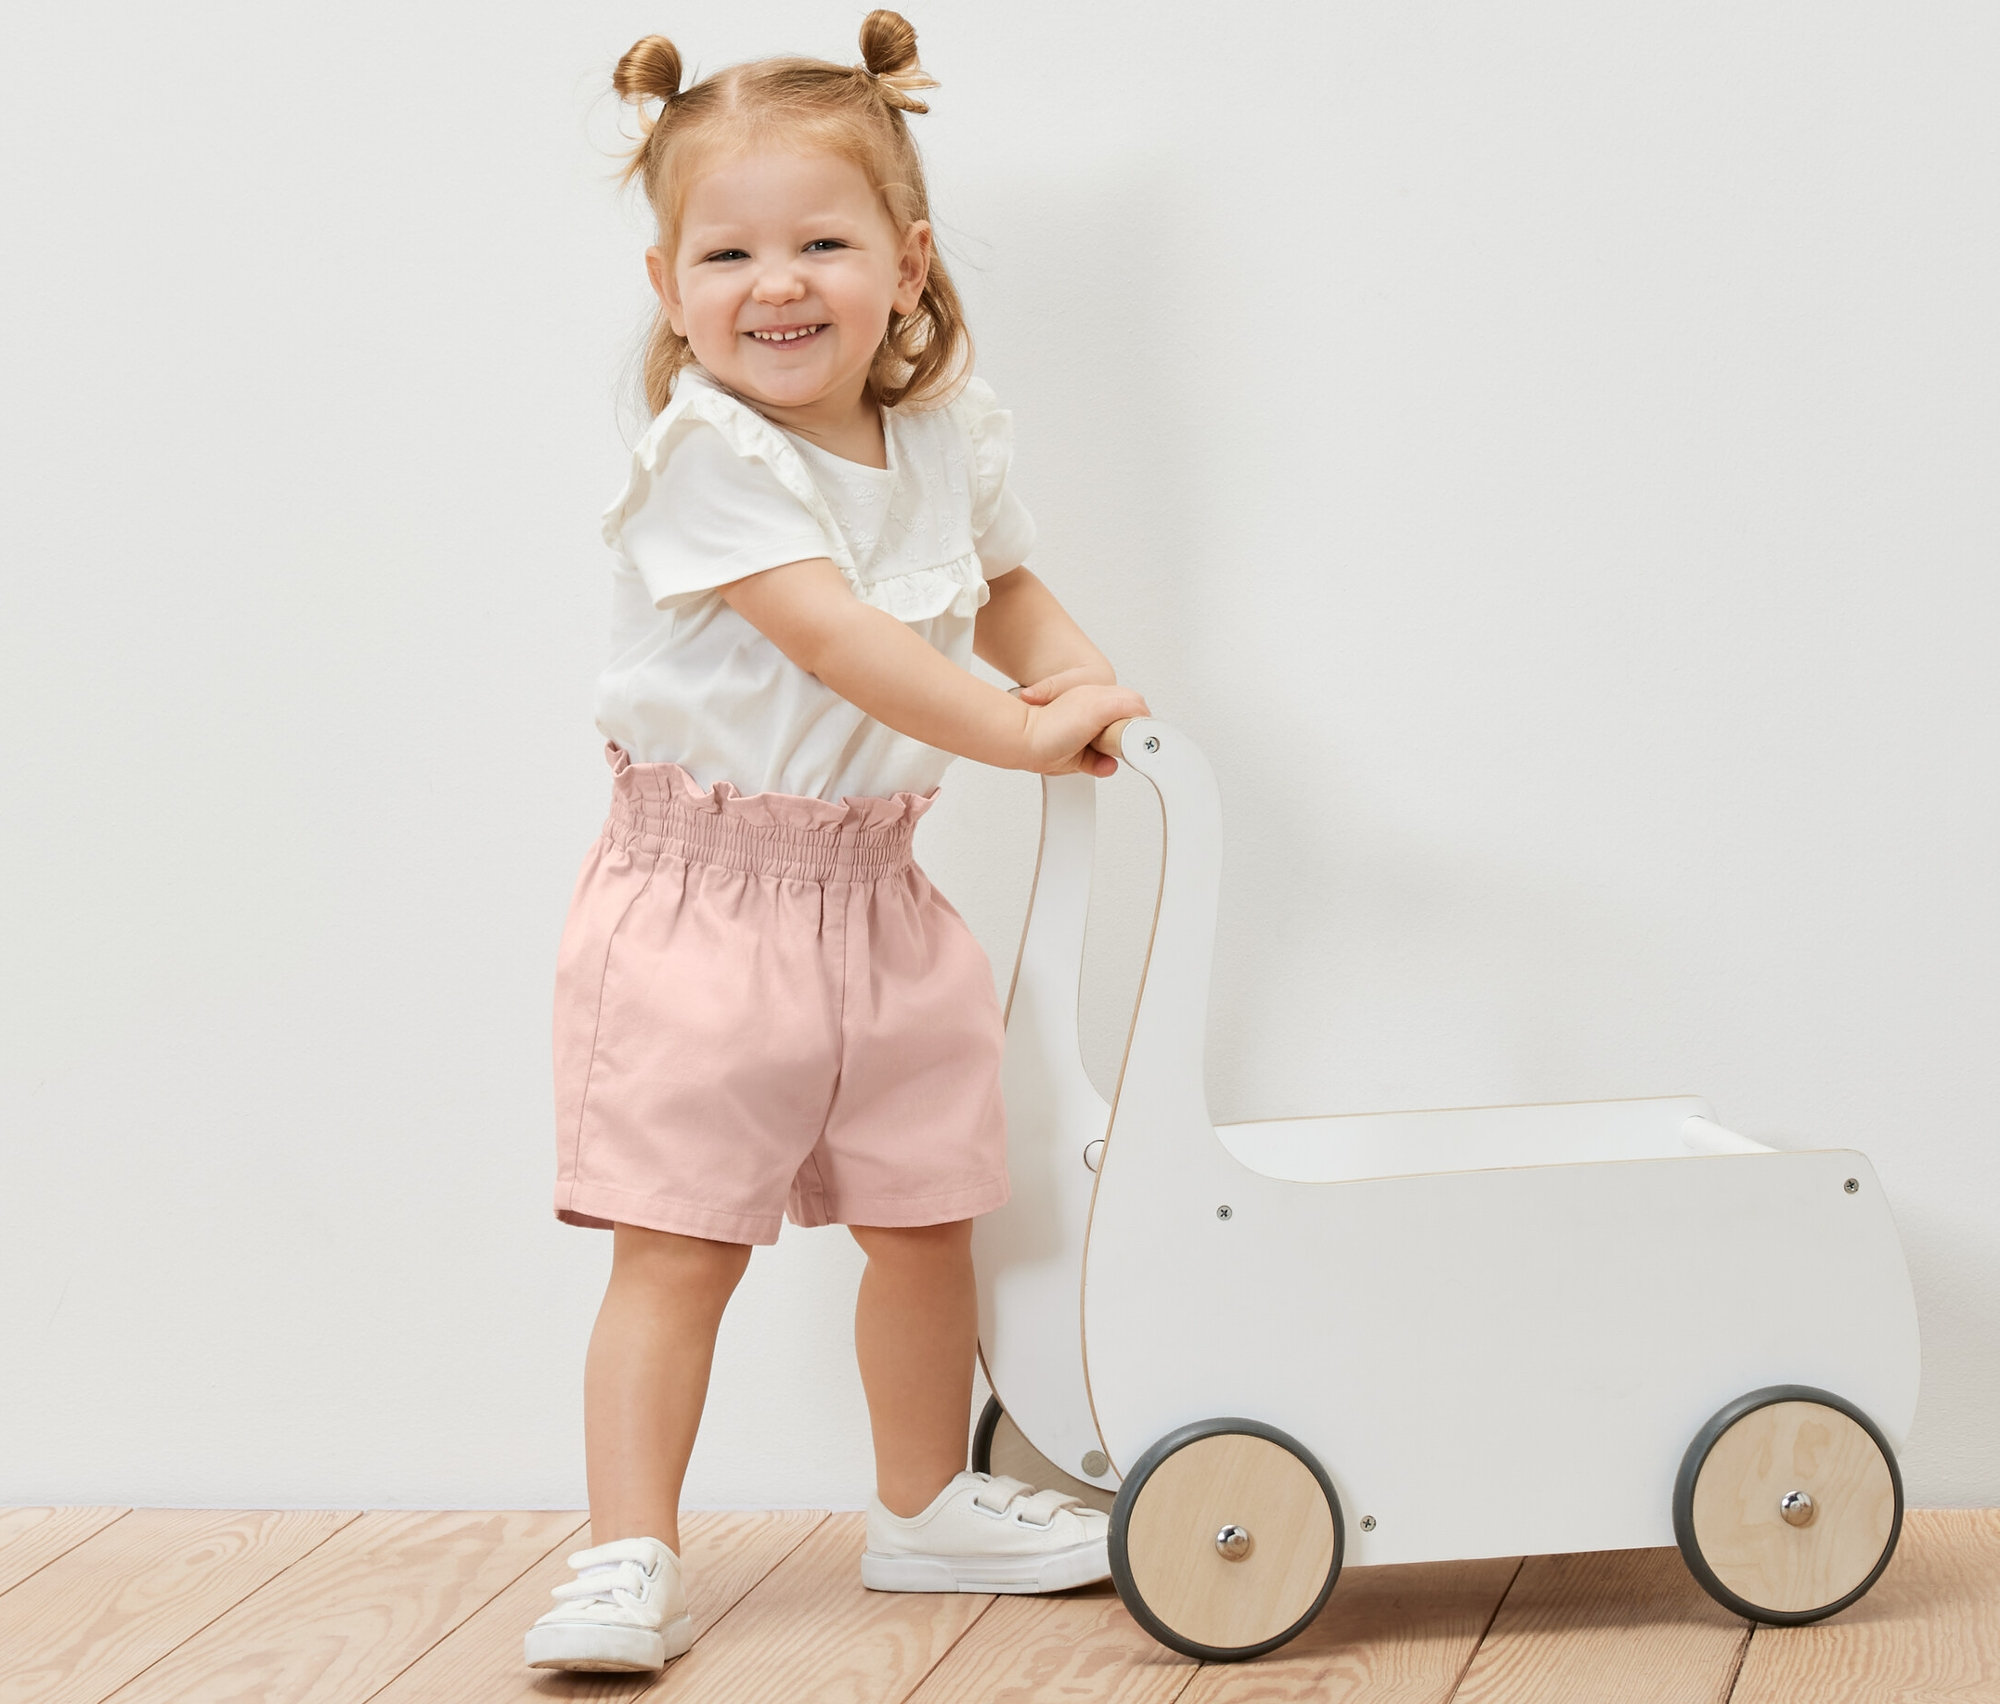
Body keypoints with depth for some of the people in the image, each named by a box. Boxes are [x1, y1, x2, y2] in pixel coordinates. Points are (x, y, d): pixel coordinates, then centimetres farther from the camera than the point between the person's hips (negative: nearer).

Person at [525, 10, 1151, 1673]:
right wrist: (1026, 731, -23)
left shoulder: (946, 427, 4)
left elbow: (1005, 588, 20)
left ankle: (927, 1505, 33)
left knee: (924, 1219, 15)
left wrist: (1083, 675, 0)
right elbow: (833, 633, -25)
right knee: (677, 1244, -5)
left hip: (874, 888, 6)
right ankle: (630, 1557, 3)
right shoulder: (707, 451, -17)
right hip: (703, 894, -6)